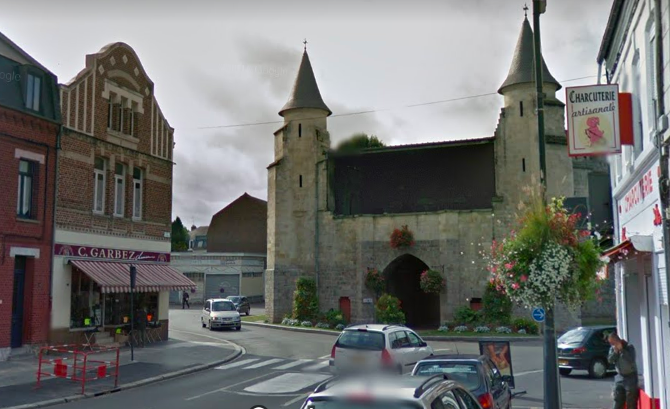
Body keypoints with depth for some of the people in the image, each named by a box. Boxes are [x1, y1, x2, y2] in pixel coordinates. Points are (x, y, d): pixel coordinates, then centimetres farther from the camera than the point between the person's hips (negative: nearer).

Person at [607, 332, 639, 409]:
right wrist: (615, 351, -17)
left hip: (630, 376, -5)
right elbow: (610, 360, -5)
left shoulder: (629, 347, -12)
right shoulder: (612, 348, 5)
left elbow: (631, 360, -24)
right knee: (618, 400, 8)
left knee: (631, 403, -2)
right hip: (619, 377, 6)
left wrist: (621, 349, -24)